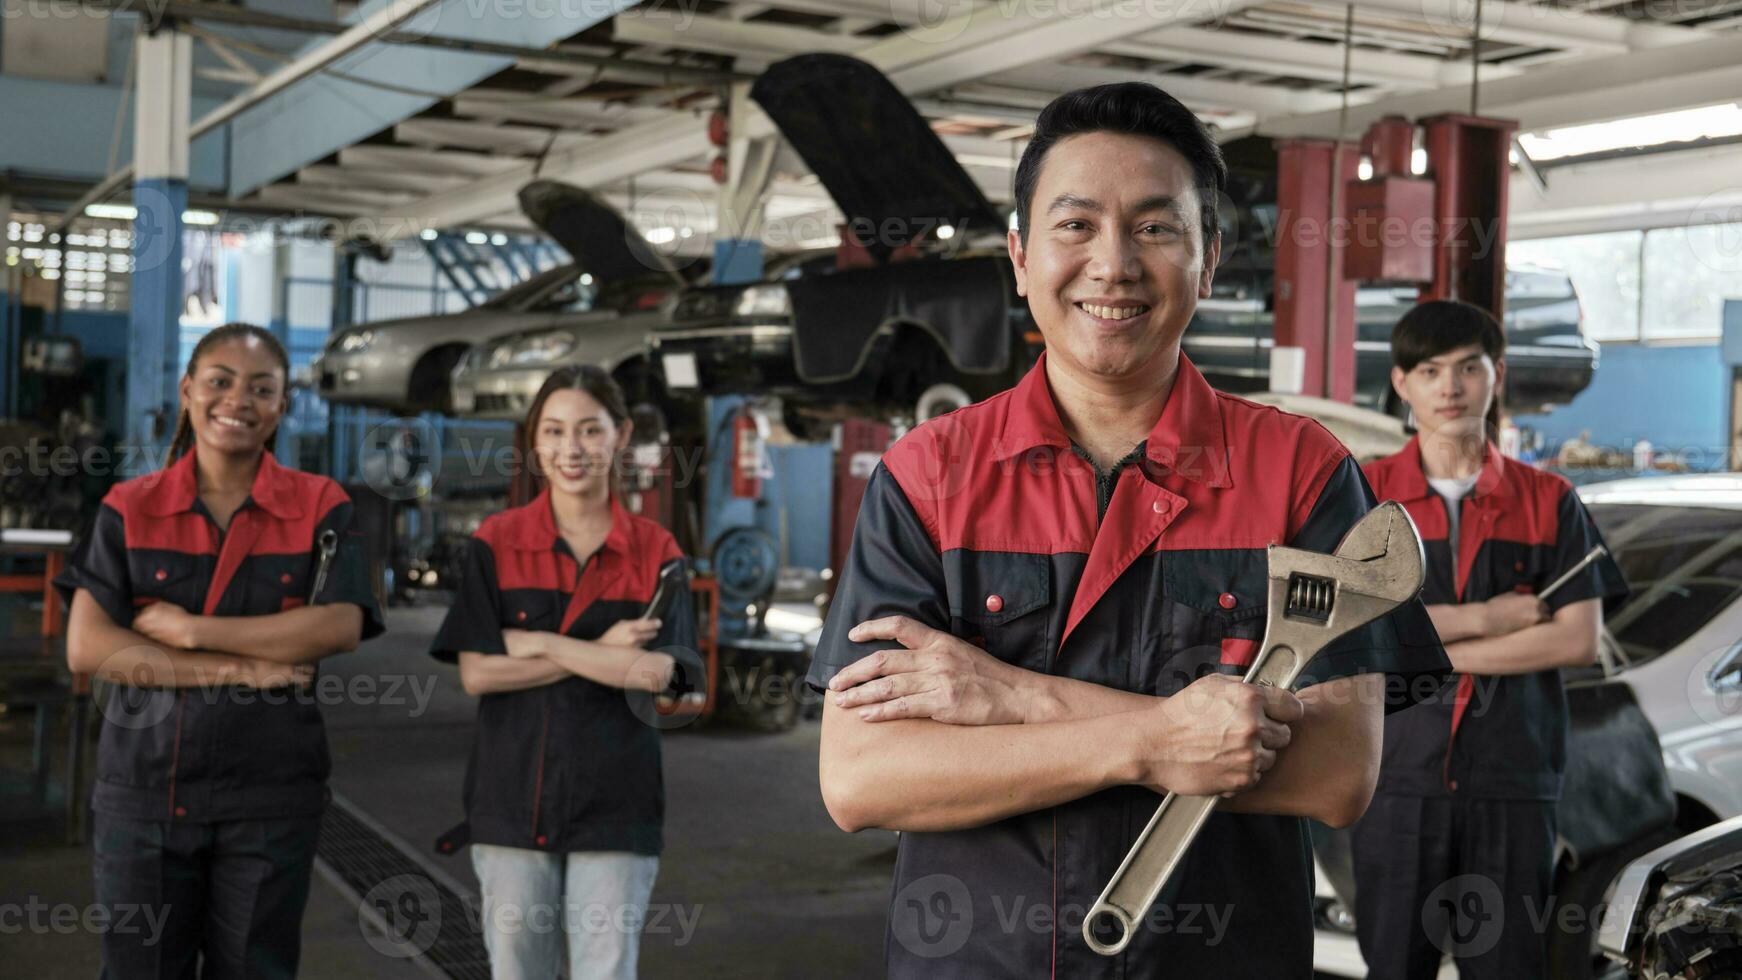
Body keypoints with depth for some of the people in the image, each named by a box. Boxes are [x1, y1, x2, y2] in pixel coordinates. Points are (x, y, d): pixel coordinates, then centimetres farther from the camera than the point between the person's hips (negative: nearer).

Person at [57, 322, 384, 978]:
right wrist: (239, 667, -15)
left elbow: (340, 628, -13)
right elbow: (87, 649, -7)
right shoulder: (129, 509, 4)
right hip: (143, 788, 1)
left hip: (269, 795, -1)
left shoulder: (320, 507, 2)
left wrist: (187, 631, -14)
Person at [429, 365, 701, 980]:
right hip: (512, 798, 1)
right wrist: (600, 653, -10)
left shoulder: (655, 552, 3)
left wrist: (531, 643, -10)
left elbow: (654, 673, -11)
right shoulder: (496, 543, 3)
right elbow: (477, 672, -7)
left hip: (615, 807, 0)